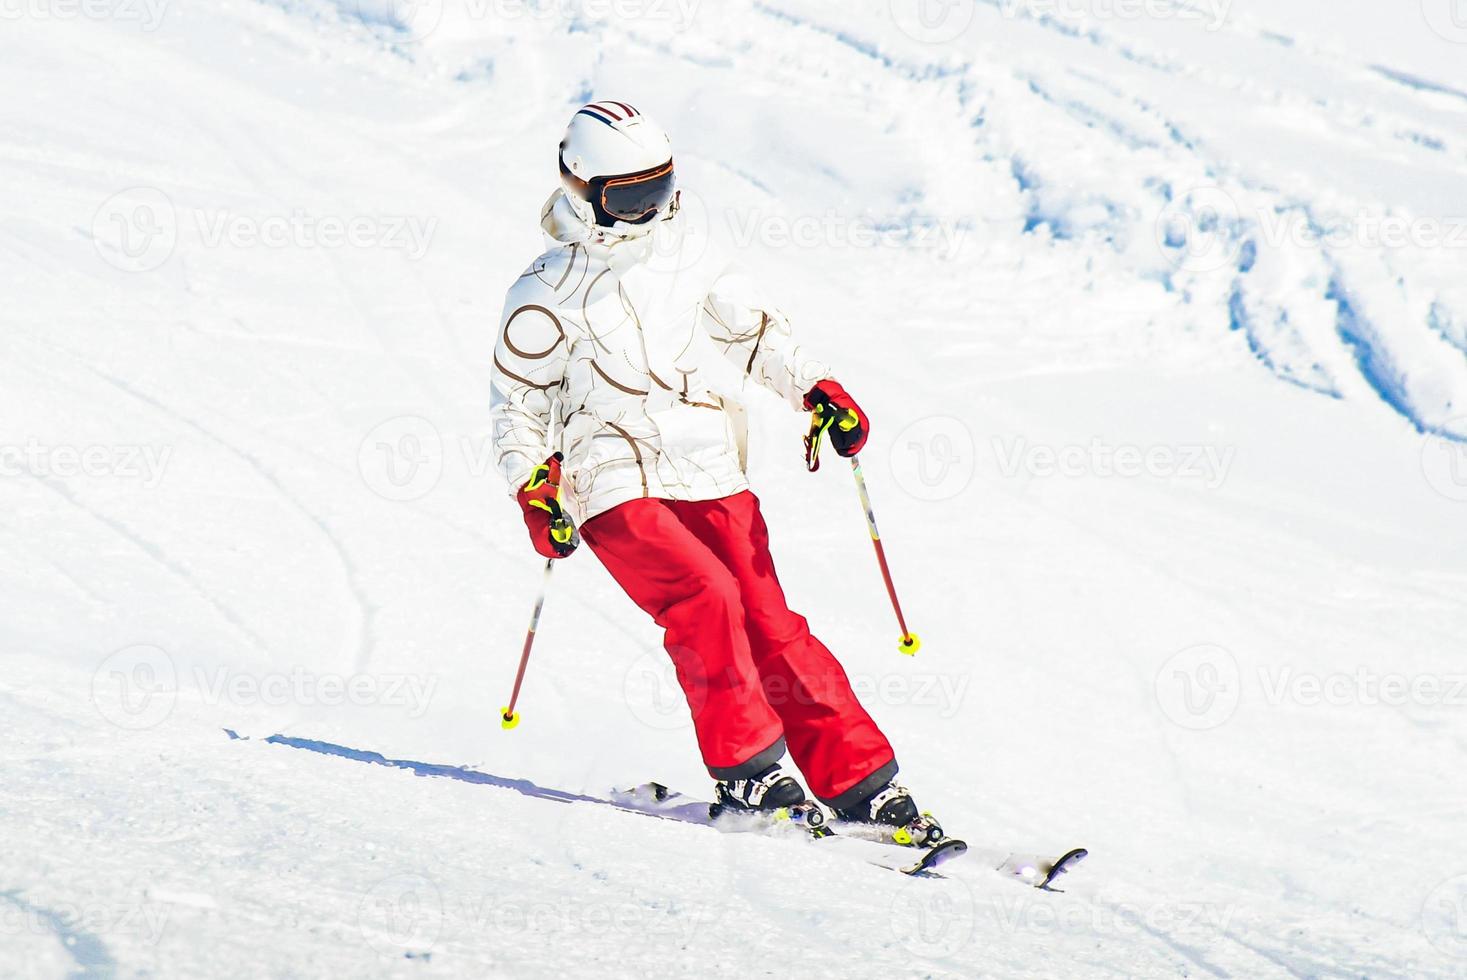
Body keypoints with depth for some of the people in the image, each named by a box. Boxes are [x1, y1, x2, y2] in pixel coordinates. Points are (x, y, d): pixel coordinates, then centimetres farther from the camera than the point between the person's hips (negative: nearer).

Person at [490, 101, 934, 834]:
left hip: (709, 473, 4)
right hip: (616, 488, -4)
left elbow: (748, 325, 22)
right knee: (705, 596, -26)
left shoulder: (683, 246, 8)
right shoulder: (547, 294, -5)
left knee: (768, 626, -4)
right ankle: (746, 769, -15)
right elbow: (517, 403, 3)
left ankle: (863, 783, 0)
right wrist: (535, 491, -10)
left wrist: (814, 388, 12)